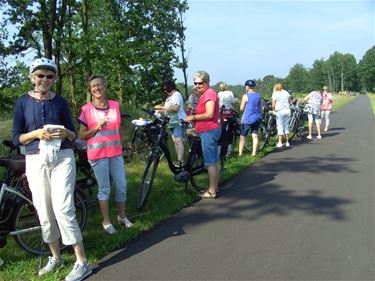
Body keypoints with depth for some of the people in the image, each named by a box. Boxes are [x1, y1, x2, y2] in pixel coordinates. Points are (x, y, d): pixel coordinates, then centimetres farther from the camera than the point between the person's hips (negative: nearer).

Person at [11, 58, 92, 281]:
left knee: (63, 209, -9)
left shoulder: (61, 102, 5)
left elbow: (73, 136, 7)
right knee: (44, 212, 7)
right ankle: (56, 257, 26)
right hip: (36, 161, 2)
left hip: (62, 158, -1)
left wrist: (65, 133, -15)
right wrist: (36, 133, -14)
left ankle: (82, 263, -2)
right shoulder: (23, 102, 4)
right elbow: (16, 138, 3)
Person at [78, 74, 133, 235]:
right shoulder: (86, 109, -4)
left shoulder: (115, 105, 7)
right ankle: (106, 222, 19)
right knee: (104, 189, 4)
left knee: (121, 186, 8)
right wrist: (97, 128, -16)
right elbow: (82, 135, -1)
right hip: (98, 154, -4)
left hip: (116, 153, 4)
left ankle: (122, 216, 28)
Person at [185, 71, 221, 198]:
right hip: (210, 131, 11)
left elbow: (209, 114, -23)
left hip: (209, 131, -11)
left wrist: (193, 117, -13)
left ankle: (211, 191, 0)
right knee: (213, 161, 16)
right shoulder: (206, 94, 19)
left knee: (210, 163, -6)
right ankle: (215, 187, 25)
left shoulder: (209, 94, -14)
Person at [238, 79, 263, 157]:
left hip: (247, 119, -5)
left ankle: (240, 153, 5)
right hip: (257, 118, 5)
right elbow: (261, 107, 12)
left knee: (242, 136, 4)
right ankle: (254, 152, 4)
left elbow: (241, 108, -6)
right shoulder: (259, 95, 7)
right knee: (255, 135, 7)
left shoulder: (245, 96, -10)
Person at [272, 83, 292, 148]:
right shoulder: (286, 93, 11)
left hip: (280, 111, -5)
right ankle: (287, 142, 19)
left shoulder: (275, 94, -4)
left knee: (280, 127, 0)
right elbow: (290, 103, 12)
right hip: (287, 111, 5)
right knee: (286, 126, 13)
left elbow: (273, 105, -8)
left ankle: (280, 143, 0)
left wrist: (274, 111, 9)